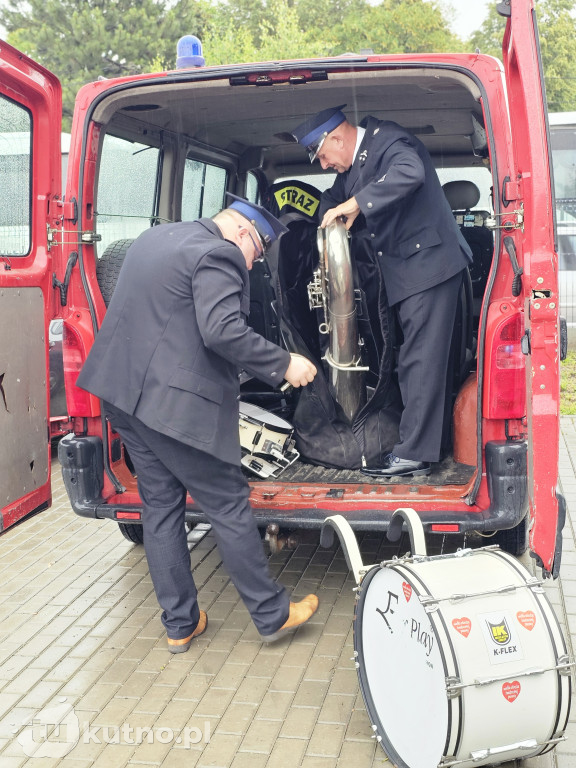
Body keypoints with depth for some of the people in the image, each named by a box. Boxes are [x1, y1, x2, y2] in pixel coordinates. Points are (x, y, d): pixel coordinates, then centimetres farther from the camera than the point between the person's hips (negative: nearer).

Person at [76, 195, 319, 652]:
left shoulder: (153, 238, 18)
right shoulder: (218, 255, -12)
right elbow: (222, 331, -24)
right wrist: (284, 365, -16)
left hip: (126, 393, 9)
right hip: (177, 404, -9)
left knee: (160, 507, 14)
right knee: (229, 508, 3)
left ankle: (180, 625, 23)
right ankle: (272, 614, 16)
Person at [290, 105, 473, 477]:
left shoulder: (388, 140, -13)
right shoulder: (353, 162, 16)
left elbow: (410, 172, -33)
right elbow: (333, 198, 28)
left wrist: (355, 203, -30)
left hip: (428, 263, -10)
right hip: (406, 274, 10)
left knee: (420, 360, -10)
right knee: (416, 359, 12)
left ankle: (413, 454, -7)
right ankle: (419, 443, 19)